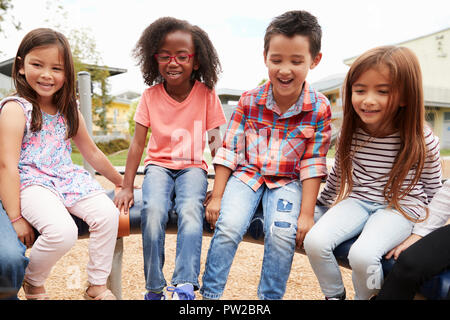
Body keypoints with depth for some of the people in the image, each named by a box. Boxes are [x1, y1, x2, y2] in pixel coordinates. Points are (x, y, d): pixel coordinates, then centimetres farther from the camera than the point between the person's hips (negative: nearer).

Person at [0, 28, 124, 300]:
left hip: (69, 178, 6)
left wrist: (120, 180, 25)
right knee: (63, 231, -29)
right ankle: (33, 283, 6)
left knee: (107, 214, -19)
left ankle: (97, 286, 2)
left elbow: (91, 151, 21)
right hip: (32, 183, -5)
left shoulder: (69, 110, 12)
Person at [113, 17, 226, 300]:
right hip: (159, 165, 1)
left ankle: (184, 286, -25)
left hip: (193, 167, 0)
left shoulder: (206, 94, -4)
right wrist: (127, 187, -5)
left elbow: (216, 144, -3)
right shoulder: (150, 96, -1)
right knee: (153, 210, -27)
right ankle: (155, 289, -13)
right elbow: (138, 143, 0)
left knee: (190, 210, -30)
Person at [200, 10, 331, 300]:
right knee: (228, 227, -20)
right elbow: (229, 150, -3)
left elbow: (312, 164, -6)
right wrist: (216, 196, -4)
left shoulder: (319, 108, -8)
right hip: (247, 174, 1)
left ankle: (270, 297, 1)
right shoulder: (250, 101, -6)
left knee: (282, 234, -23)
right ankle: (210, 293, 0)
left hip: (288, 181, 0)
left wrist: (306, 213, -9)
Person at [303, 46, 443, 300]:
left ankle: (366, 297, 4)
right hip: (358, 201, 4)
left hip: (401, 207, -3)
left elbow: (434, 189, 4)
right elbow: (338, 173, 15)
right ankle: (334, 295, 6)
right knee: (315, 241, -21)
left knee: (362, 254, -30)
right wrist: (321, 203, 23)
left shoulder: (422, 141, -9)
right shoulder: (351, 133, -1)